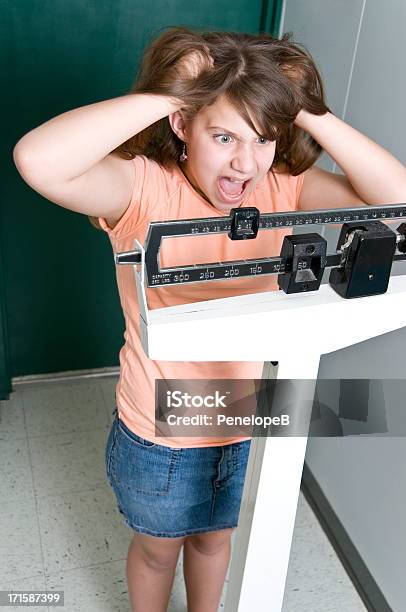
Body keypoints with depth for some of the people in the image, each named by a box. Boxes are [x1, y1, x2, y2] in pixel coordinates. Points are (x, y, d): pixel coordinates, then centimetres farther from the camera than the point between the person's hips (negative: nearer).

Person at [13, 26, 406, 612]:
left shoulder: (283, 189, -12)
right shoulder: (143, 188, -24)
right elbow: (37, 159, -42)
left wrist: (308, 112, -25)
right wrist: (166, 96, -36)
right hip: (161, 433, -3)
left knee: (214, 539, 31)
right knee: (158, 548, 27)